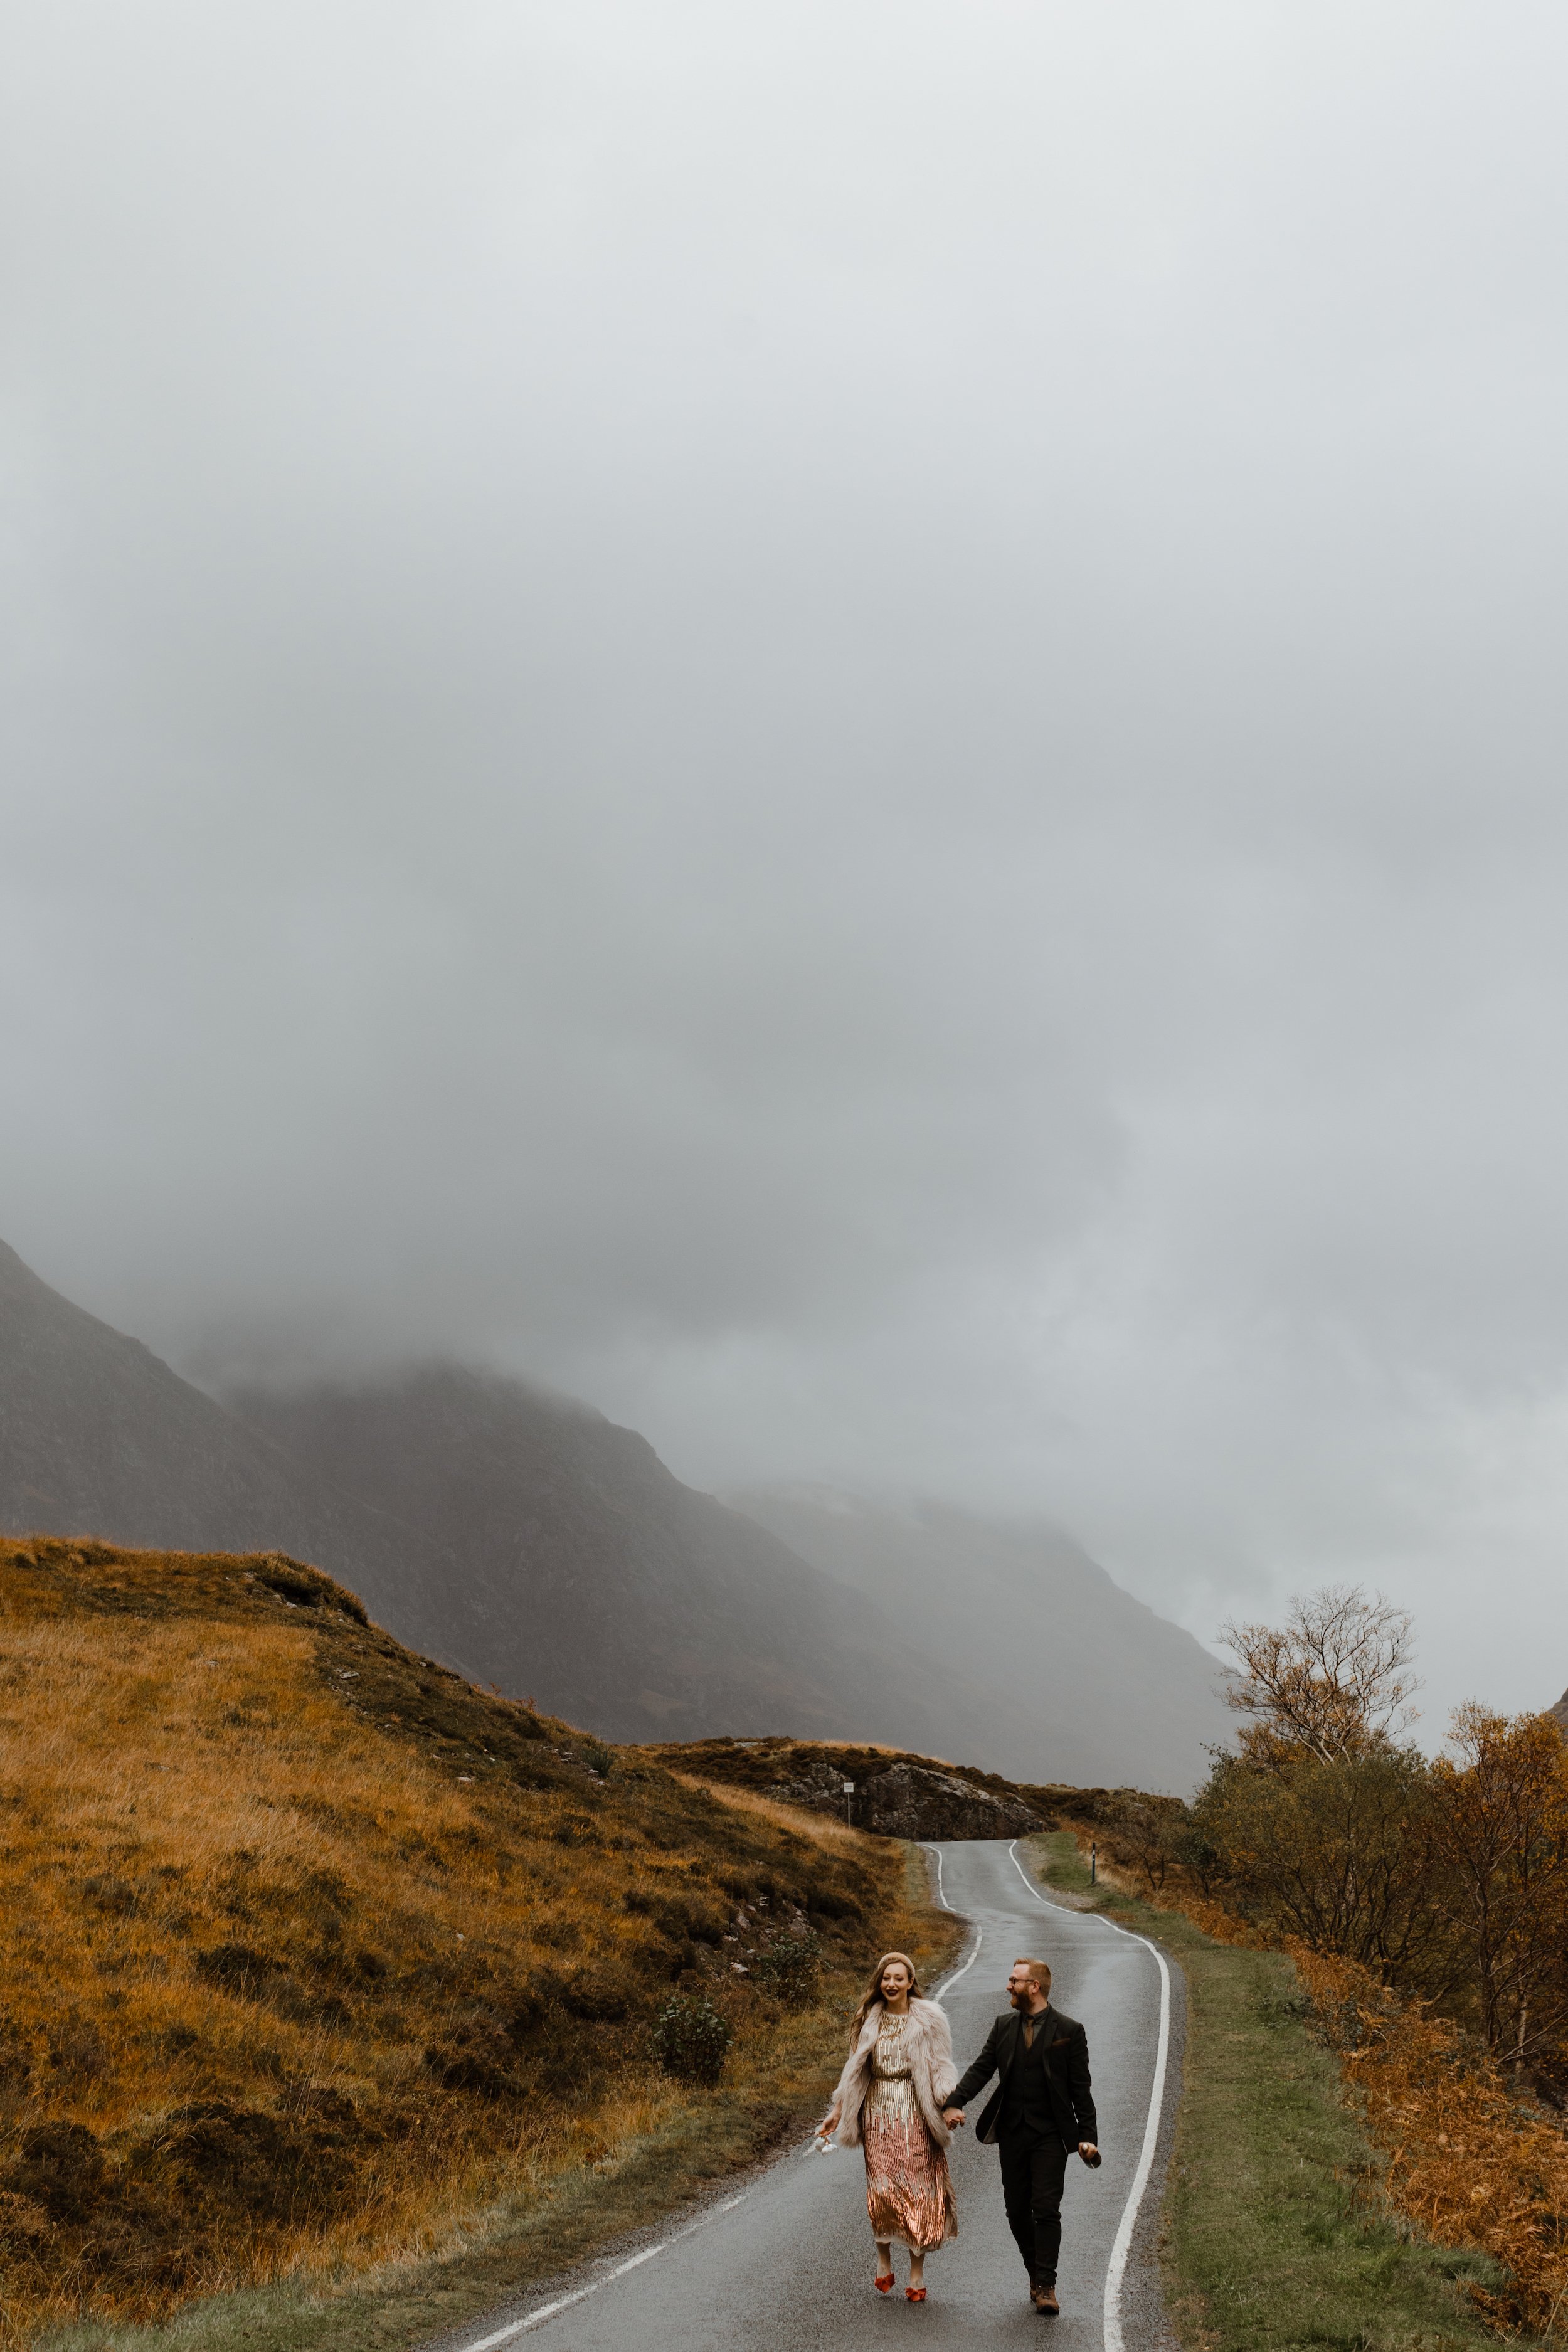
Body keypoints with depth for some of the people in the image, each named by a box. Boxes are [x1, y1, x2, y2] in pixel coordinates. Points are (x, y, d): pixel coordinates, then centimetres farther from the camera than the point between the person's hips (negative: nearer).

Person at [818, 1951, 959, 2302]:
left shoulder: (929, 2020, 0)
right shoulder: (869, 2020, 8)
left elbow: (940, 2068, -1)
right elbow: (855, 2071, 15)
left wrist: (950, 2102, -19)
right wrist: (837, 2111, 12)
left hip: (916, 2114, -2)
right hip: (878, 2113, 2)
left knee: (918, 2190, -2)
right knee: (882, 2188, -5)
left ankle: (917, 2275, 7)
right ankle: (884, 2263, 13)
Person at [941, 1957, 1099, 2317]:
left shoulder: (1068, 2030, -4)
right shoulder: (1004, 2027, 8)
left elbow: (1081, 2088, -2)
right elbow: (981, 2069, 0)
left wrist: (1088, 2136, -7)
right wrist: (955, 2103, -16)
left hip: (1050, 2135, -4)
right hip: (1012, 2134, 4)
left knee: (1046, 2209, -9)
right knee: (1017, 2210, 9)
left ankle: (1046, 2287, -3)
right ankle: (1036, 2274, 26)